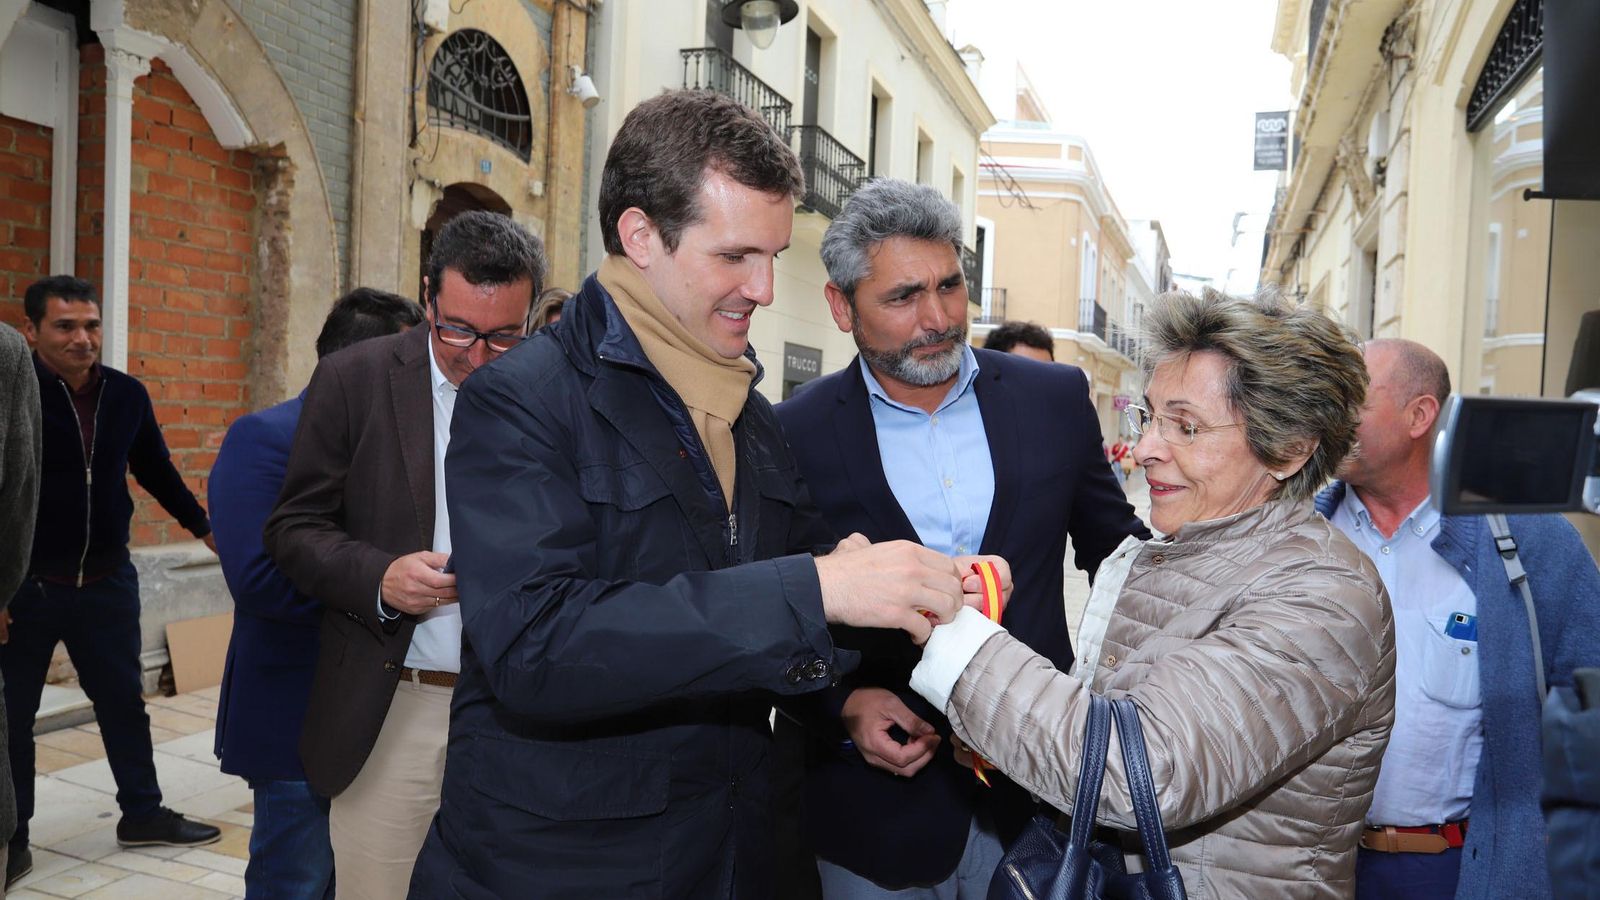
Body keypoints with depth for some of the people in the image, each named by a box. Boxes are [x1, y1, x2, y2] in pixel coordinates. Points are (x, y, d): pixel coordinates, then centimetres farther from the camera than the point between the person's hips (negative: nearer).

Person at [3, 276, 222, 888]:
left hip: (107, 580, 4)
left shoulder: (126, 395, 2)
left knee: (123, 700, 13)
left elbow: (156, 471, 16)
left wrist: (204, 527, 21)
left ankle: (142, 814, 27)